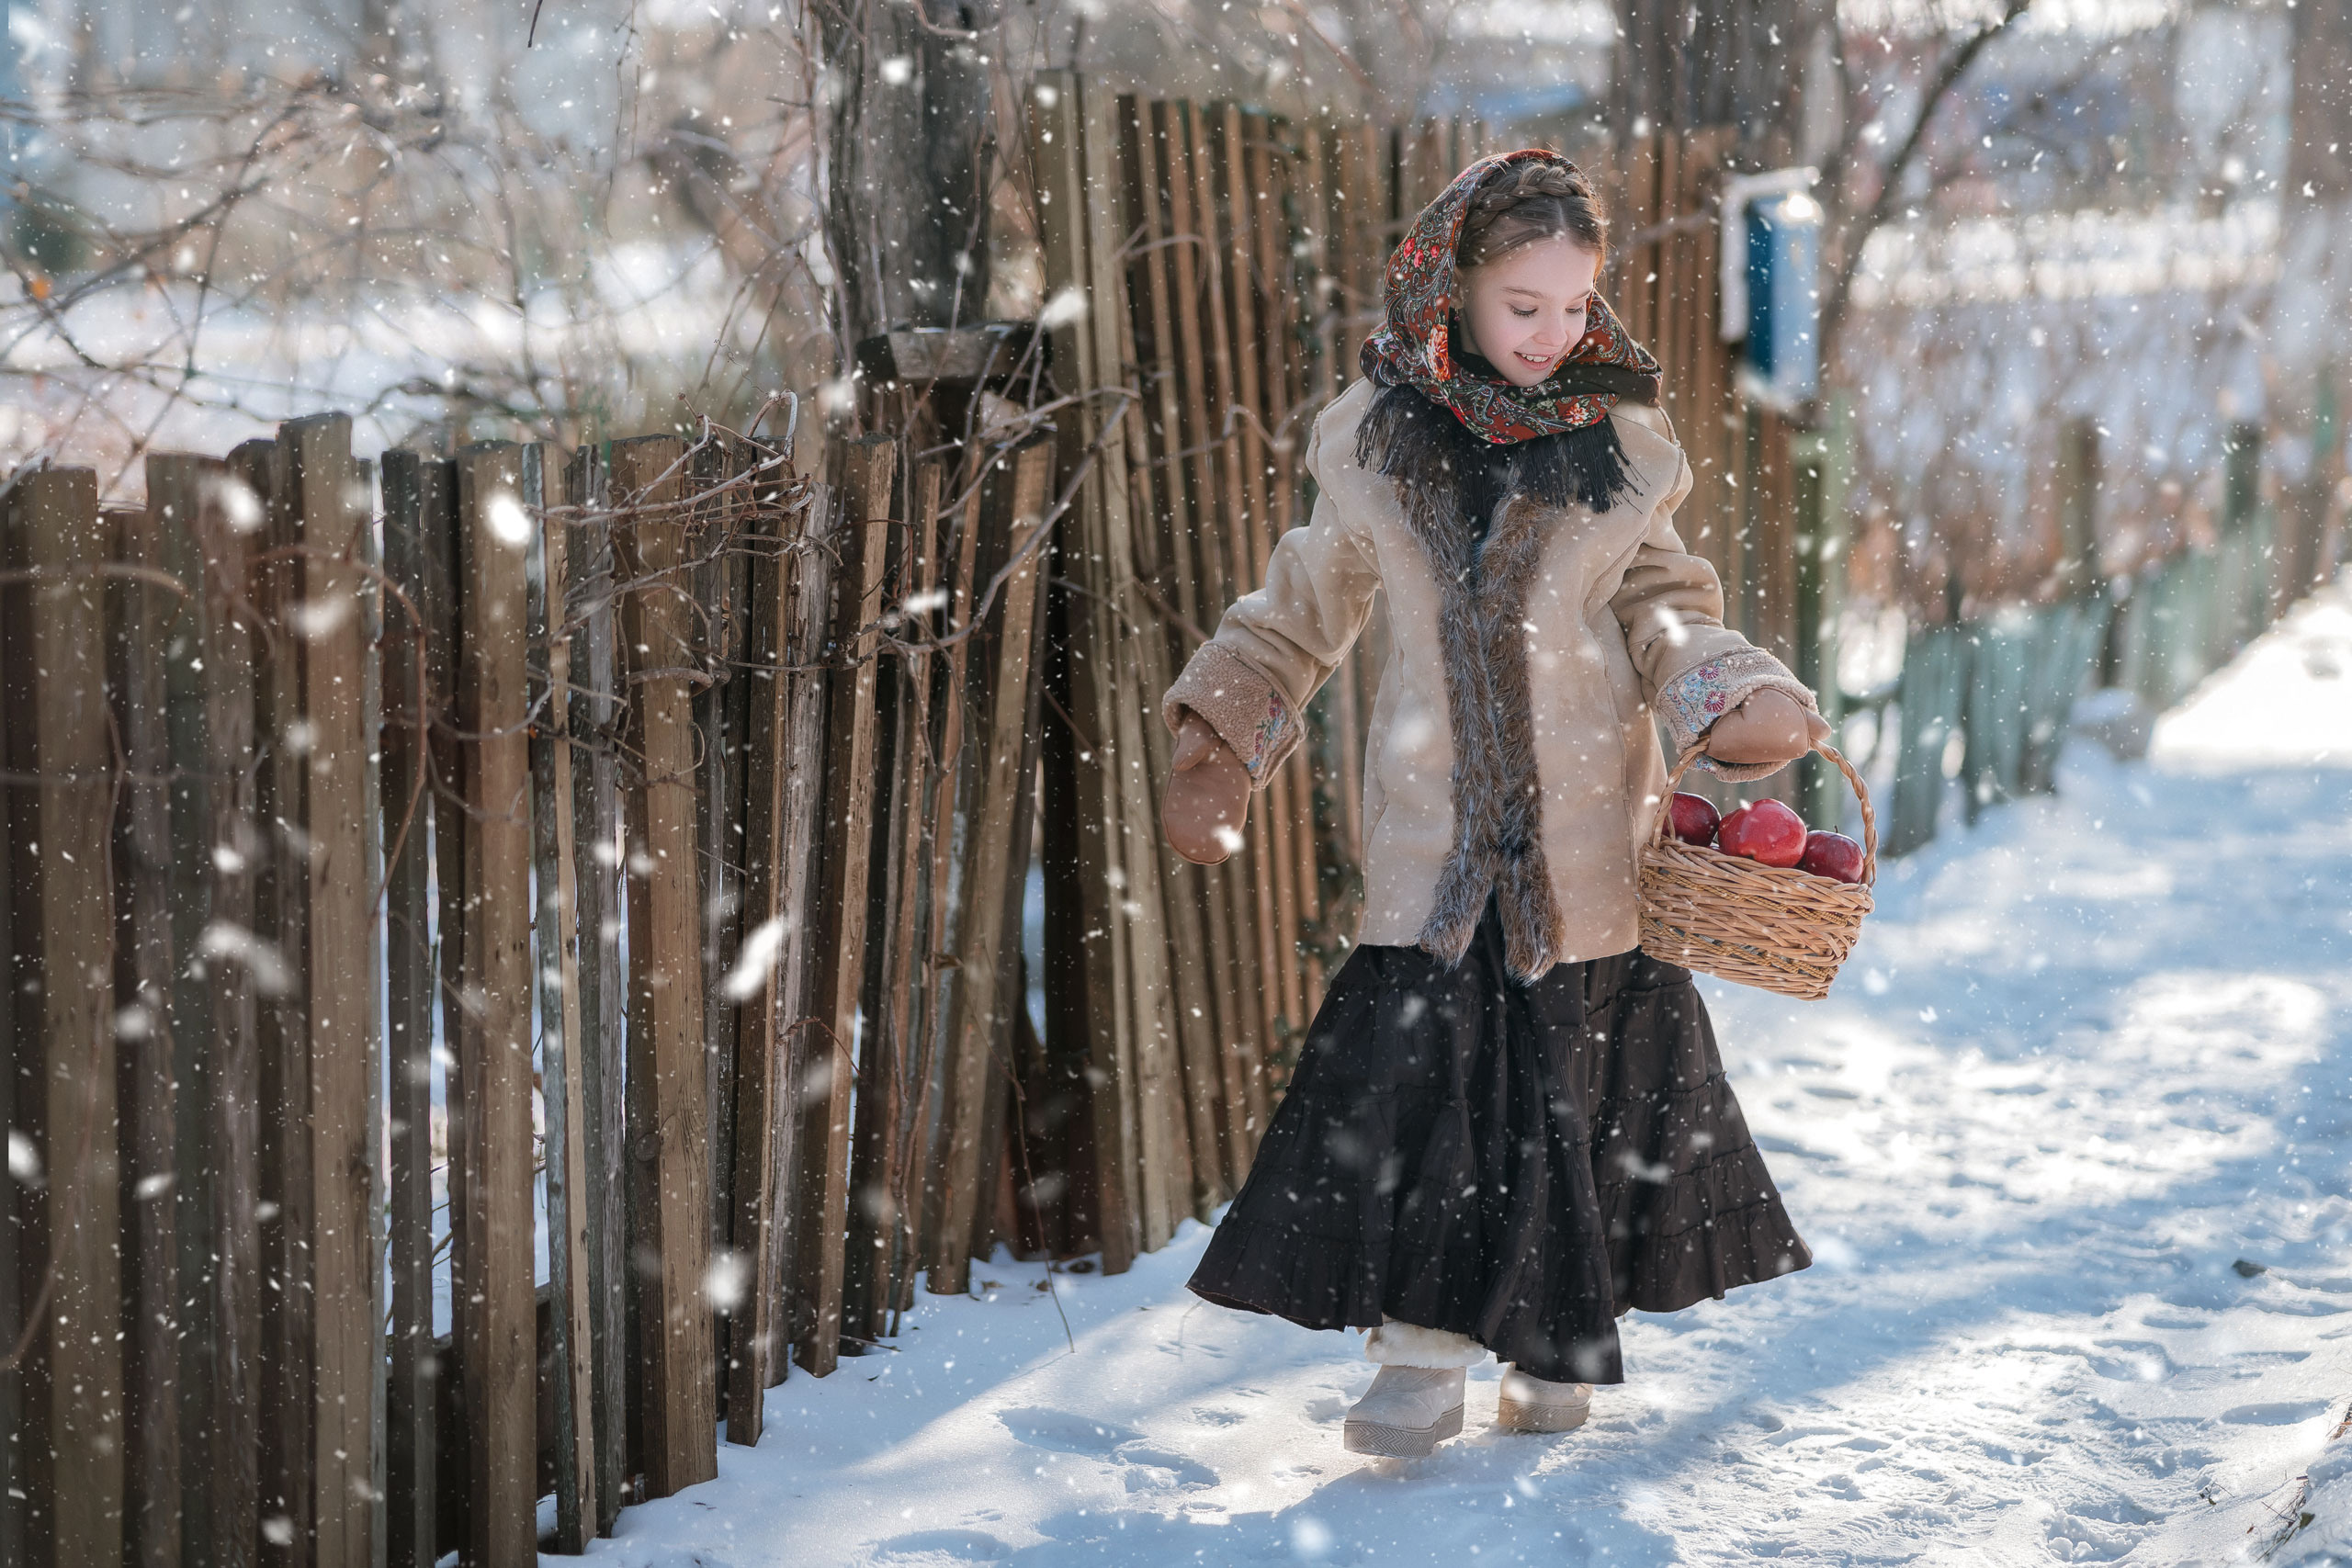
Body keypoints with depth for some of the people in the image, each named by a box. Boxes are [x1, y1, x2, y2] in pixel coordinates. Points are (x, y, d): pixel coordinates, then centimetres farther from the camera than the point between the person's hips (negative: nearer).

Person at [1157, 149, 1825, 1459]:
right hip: (1436, 821, 0)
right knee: (1424, 1049, -9)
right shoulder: (1374, 438, 2)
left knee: (1579, 1076, 4)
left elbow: (1663, 607, 6)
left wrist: (1736, 697, -13)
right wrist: (1224, 738, 12)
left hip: (1587, 819, 0)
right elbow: (1310, 605, 14)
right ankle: (1424, 1351, -2)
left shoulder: (1620, 441, 2)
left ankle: (1561, 1345, 20)